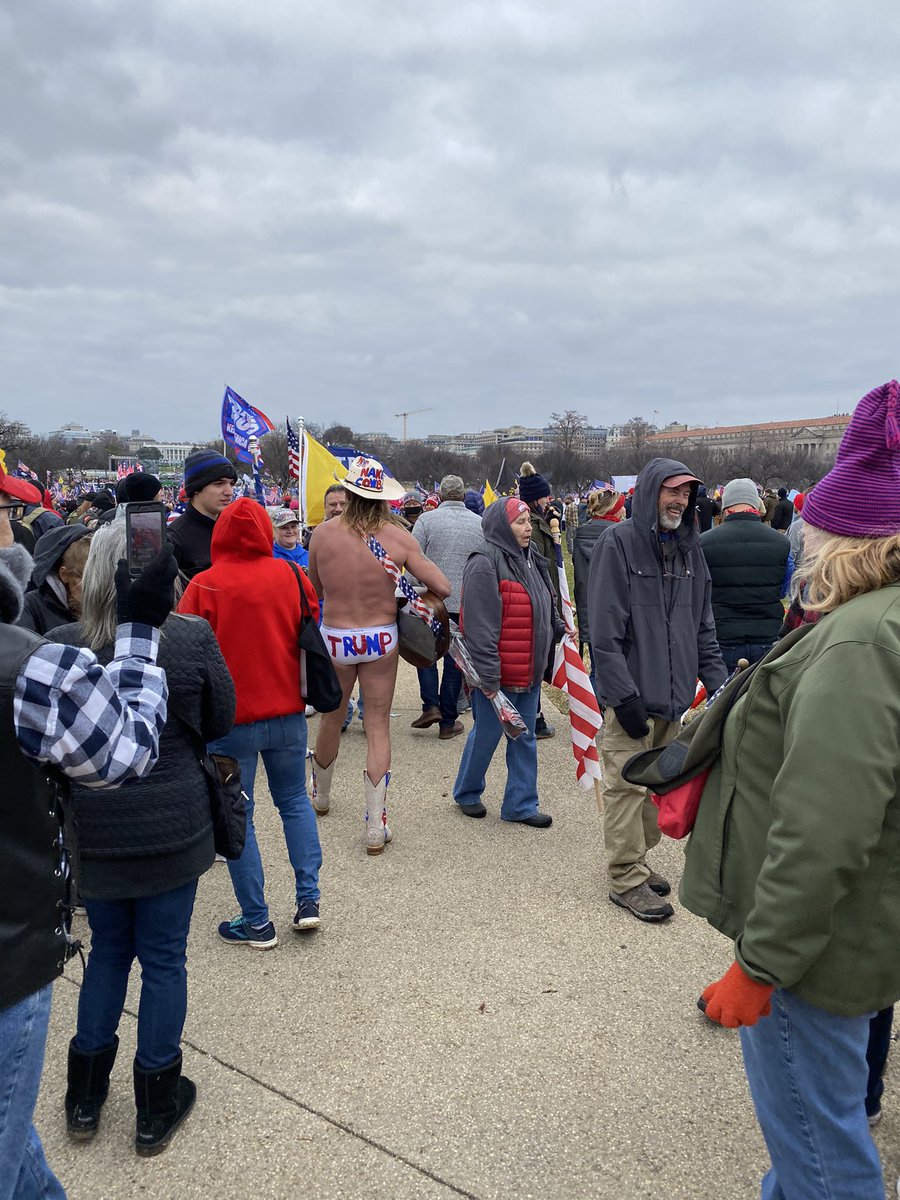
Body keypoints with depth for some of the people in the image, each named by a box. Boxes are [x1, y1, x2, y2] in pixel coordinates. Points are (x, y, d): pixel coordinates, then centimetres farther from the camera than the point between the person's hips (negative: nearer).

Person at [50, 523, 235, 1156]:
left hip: (93, 830, 2)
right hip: (173, 829, -2)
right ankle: (157, 1109, 29)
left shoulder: (61, 645, -12)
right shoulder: (193, 637, -16)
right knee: (163, 959, 13)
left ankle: (86, 1099, 36)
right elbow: (221, 720, -2)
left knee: (108, 950, 22)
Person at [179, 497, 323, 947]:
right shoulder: (292, 576, -3)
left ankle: (256, 922, 15)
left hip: (231, 718, -3)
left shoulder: (204, 586, -12)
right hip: (288, 712, 3)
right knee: (294, 800, 20)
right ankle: (308, 899, 16)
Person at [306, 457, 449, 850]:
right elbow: (443, 588, -9)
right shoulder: (399, 537, -10)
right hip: (382, 637, -1)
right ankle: (376, 827, 8)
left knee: (331, 718, 21)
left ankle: (320, 796, 44)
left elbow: (315, 589, 5)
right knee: (378, 727, 6)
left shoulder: (323, 533, -9)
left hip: (335, 638, 1)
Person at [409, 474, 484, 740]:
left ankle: (431, 706, 5)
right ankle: (448, 722, 15)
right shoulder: (481, 524, 2)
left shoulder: (427, 519, -5)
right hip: (466, 605, 2)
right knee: (455, 660, 9)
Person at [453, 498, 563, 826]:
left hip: (530, 671, 8)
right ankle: (467, 793, 30)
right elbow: (480, 626, -21)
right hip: (498, 675, -8)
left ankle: (521, 805, 24)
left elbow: (546, 609, 26)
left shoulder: (531, 561, 11)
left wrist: (559, 628, 10)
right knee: (485, 736, 7)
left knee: (525, 738, 13)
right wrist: (488, 675, -22)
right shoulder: (485, 564, -17)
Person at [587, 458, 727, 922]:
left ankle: (636, 858, 31)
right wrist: (624, 694, -18)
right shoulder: (618, 543, -9)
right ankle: (627, 879, 10)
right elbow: (604, 629, -15)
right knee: (628, 786, -2)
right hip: (632, 696, -7)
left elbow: (703, 627, 15)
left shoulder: (689, 548, 12)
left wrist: (719, 683, 7)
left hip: (673, 694, 7)